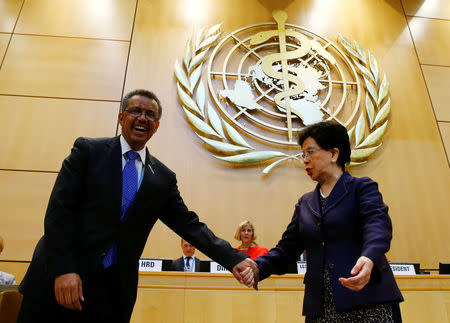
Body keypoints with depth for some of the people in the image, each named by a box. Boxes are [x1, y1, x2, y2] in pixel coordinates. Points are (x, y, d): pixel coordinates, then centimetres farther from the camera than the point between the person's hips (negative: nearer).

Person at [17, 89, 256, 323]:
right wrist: (63, 270, -16)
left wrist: (234, 260, -6)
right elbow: (59, 209, -7)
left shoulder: (164, 178, 4)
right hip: (56, 279, -1)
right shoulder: (88, 150, -2)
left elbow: (188, 224, 3)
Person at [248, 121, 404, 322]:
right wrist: (258, 267, -8)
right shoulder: (305, 203, 14)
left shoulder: (362, 187, 0)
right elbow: (287, 248, 10)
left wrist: (368, 259, -39)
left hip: (367, 301, -4)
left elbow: (378, 225, -18)